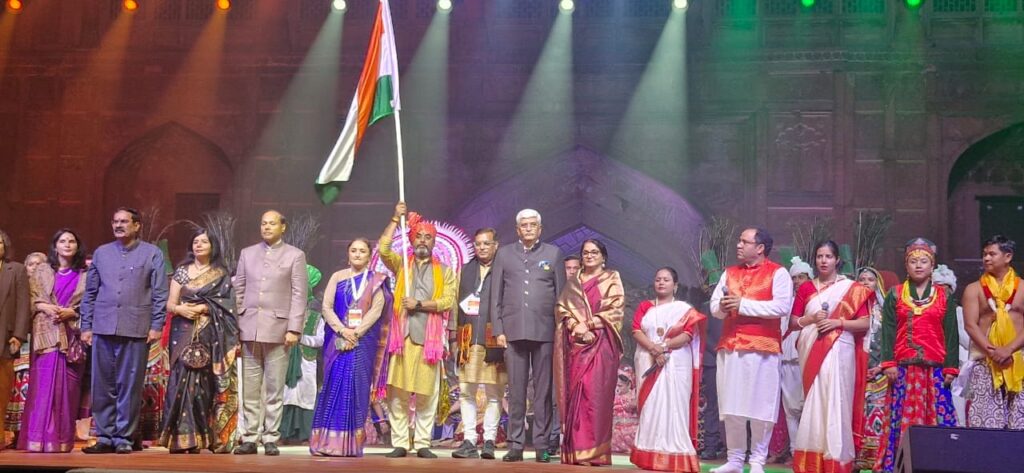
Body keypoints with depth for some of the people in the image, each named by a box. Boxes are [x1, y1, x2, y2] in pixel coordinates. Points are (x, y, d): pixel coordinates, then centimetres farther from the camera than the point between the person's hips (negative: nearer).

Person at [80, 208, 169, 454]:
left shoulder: (152, 254, 4)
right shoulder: (101, 253, 14)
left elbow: (160, 293, 1)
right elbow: (90, 292, 14)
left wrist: (156, 325, -6)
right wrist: (86, 326, 8)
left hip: (136, 329, -3)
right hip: (103, 328, 3)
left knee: (130, 386, 0)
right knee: (103, 385, 5)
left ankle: (124, 438, 8)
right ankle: (105, 437, 13)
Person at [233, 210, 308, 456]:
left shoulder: (295, 255, 5)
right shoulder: (247, 253, 15)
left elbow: (299, 295, -1)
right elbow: (238, 290, 13)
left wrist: (294, 329, -8)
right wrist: (234, 326, 6)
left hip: (278, 329, -3)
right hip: (249, 329, 3)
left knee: (274, 390, 0)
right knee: (250, 389, 5)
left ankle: (271, 439, 6)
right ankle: (249, 438, 10)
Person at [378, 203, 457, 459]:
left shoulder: (444, 271, 12)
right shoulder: (401, 264, 14)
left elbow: (448, 301, -1)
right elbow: (383, 248, -4)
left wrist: (419, 304, -9)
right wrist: (395, 219, -4)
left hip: (430, 338, 0)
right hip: (403, 336, 0)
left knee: (427, 395, 0)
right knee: (398, 393, -2)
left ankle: (423, 444, 7)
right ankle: (400, 443, 3)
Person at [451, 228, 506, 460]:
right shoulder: (466, 270, 17)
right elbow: (459, 303, 15)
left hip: (494, 340, -4)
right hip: (469, 340, 4)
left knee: (494, 394, 0)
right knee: (466, 392, 2)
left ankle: (489, 441, 5)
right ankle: (469, 441, 5)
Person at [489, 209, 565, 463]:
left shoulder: (553, 253, 10)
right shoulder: (504, 254, 12)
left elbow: (561, 294, 8)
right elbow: (496, 296, 9)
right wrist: (498, 330, 1)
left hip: (544, 331, -1)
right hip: (514, 331, 1)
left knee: (543, 390, 2)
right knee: (516, 390, 2)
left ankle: (542, 444, 7)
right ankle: (515, 444, 7)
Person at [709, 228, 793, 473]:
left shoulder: (778, 273, 0)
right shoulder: (729, 273, 17)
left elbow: (782, 306, -13)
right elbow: (714, 306, 14)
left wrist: (743, 304, -14)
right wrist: (723, 307, -10)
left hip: (762, 348, -5)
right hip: (730, 347, 5)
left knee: (760, 406, -2)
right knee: (731, 407, 5)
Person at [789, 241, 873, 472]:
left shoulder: (852, 288, 5)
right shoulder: (805, 288, 12)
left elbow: (865, 323, -1)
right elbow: (793, 322, 11)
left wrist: (838, 322, -13)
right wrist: (811, 318, -7)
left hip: (838, 351, -2)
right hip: (811, 351, 2)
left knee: (834, 400, -8)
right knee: (814, 401, 0)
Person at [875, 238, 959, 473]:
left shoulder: (944, 296, 10)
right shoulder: (895, 295, 9)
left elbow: (951, 334, 7)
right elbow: (888, 331, 3)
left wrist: (951, 367, 0)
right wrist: (888, 363, -7)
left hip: (935, 367, 0)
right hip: (903, 366, 0)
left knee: (938, 415, -5)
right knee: (902, 416, -2)